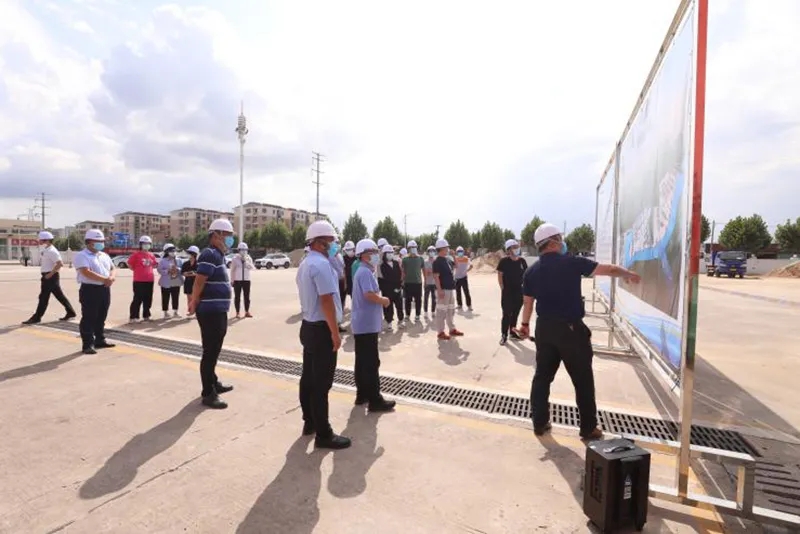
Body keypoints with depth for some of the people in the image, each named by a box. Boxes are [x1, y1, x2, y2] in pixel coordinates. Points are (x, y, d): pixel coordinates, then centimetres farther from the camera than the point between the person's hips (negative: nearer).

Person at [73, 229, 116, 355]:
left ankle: (100, 340, 26)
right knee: (89, 319, -3)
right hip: (90, 289, -7)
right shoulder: (81, 256, -7)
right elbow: (87, 272, -20)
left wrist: (111, 278, -9)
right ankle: (88, 344, 2)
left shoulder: (104, 255, 17)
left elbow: (113, 268, 13)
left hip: (105, 289, 7)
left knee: (101, 318, 15)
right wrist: (105, 279, -20)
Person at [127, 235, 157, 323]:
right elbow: (129, 263, -3)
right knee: (138, 299, -5)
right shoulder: (136, 254, -6)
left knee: (148, 299, 11)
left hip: (150, 280, 6)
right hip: (139, 280, -6)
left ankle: (146, 315, 20)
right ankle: (133, 316, 2)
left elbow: (154, 265, 23)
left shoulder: (151, 255, 11)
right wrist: (136, 270, -1)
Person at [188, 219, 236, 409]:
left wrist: (195, 302, 14)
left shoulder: (218, 255, 15)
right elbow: (199, 282, -21)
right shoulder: (210, 255, -16)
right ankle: (208, 393, 7)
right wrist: (195, 304, -10)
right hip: (211, 312, -10)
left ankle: (213, 383, 34)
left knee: (214, 350, 20)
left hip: (219, 311, 10)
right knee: (210, 352, -2)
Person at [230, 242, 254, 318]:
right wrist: (232, 280, 0)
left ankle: (247, 312, 13)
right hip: (237, 280, -2)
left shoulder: (248, 258, 5)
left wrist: (246, 261, -19)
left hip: (246, 280, 2)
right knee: (237, 297, 2)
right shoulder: (235, 259, -2)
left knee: (247, 296, 5)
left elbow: (252, 268, -9)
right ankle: (237, 313, 9)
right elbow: (232, 270, 2)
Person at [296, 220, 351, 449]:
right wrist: (335, 333, -20)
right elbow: (327, 301, -24)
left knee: (309, 378, 18)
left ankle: (309, 422, 33)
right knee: (321, 382, -1)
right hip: (322, 330, -10)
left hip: (309, 327, 10)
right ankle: (323, 434, 11)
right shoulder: (322, 264, -19)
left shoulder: (305, 264, 13)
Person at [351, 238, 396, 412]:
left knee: (362, 361, 15)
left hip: (362, 323, 10)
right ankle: (375, 400, 4)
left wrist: (380, 299, 2)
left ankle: (362, 395, 25)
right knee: (371, 363, -4)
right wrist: (384, 300, -12)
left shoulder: (363, 271, 16)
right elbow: (369, 295, -28)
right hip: (367, 324, -10)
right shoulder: (365, 272, -17)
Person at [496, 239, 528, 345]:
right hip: (507, 292, -5)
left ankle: (513, 332, 29)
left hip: (519, 291, 5)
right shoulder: (504, 261, -9)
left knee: (515, 313, 15)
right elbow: (500, 276, -7)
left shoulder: (522, 261, 3)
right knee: (506, 314, -3)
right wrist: (503, 289, -10)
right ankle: (504, 335, 5)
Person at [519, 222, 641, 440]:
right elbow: (609, 269, 0)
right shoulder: (571, 263, -9)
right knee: (583, 380, 10)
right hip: (571, 328, -4)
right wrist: (629, 275, 20)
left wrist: (525, 324, 23)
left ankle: (539, 422, 23)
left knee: (542, 376, 14)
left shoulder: (531, 271, 2)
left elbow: (528, 303, 8)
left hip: (544, 327, 5)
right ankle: (588, 428, 22)